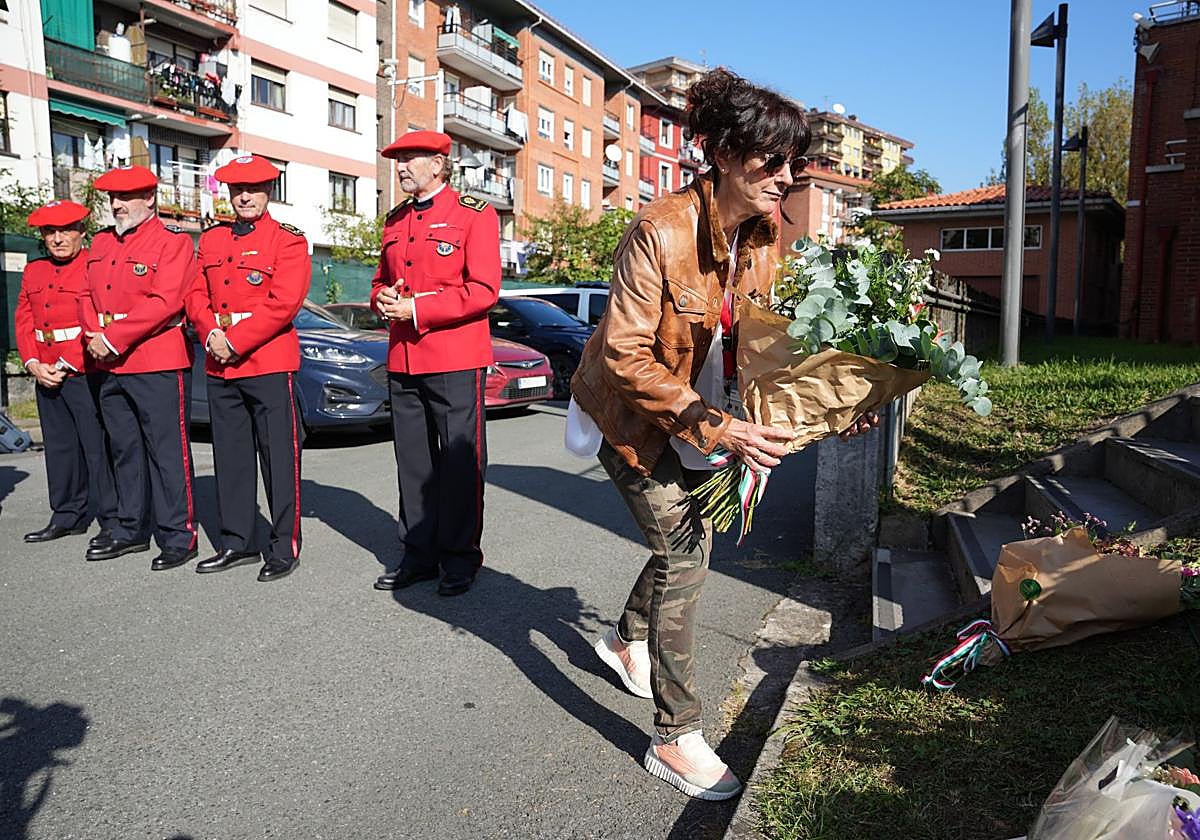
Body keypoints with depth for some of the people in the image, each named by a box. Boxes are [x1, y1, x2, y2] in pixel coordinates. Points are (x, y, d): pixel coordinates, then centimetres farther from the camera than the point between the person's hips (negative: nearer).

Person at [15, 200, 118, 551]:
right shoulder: (34, 272, 16)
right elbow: (23, 321, 13)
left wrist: (67, 364, -14)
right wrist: (34, 364, -1)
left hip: (85, 373, -7)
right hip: (46, 374, 7)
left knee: (98, 445, -7)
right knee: (59, 446, 13)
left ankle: (113, 521, -1)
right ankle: (69, 516, 24)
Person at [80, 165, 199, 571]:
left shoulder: (173, 240, -6)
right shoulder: (102, 242, 17)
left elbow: (165, 302, -17)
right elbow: (86, 295, 16)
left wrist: (114, 338, -17)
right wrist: (95, 337, -3)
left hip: (160, 367, -8)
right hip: (111, 368, 8)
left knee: (167, 451, -3)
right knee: (125, 450, 14)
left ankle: (177, 537, 4)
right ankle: (131, 530, 26)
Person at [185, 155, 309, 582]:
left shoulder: (289, 241, -3)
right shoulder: (211, 240, 15)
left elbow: (284, 303, -14)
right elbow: (196, 295, 12)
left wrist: (235, 342, -16)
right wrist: (211, 335, -8)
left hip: (269, 364, -6)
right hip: (220, 368, 6)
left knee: (279, 456, -1)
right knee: (230, 456, 12)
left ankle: (284, 547, 8)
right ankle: (236, 542, 23)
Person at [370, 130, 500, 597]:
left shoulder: (474, 214, -3)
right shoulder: (396, 221, 18)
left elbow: (484, 290, -11)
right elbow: (381, 281, 26)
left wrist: (417, 309, -16)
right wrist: (383, 300, 1)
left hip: (456, 363, -6)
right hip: (403, 362, 6)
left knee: (460, 464, 1)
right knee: (413, 463, 11)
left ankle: (460, 559, 13)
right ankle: (417, 556, 22)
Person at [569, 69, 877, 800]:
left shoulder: (763, 233, -6)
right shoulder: (662, 231, -28)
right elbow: (625, 357, -29)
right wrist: (718, 429, -35)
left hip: (700, 410, 7)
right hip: (631, 411, -7)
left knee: (689, 536, 16)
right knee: (684, 551, -11)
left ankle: (628, 641, 45)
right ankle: (676, 738, 3)